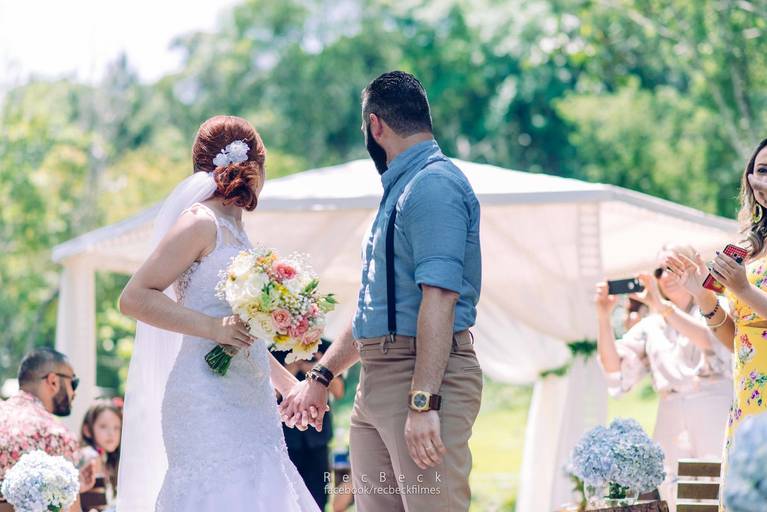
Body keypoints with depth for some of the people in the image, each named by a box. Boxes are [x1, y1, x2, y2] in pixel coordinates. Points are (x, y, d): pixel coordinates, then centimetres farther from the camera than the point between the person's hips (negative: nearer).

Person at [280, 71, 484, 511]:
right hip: (376, 384, 10)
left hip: (428, 377, -10)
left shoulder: (434, 185, -11)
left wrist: (423, 403, -27)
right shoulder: (400, 191, 21)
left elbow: (440, 296, -21)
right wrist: (322, 377, 28)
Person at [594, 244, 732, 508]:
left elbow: (711, 341, -14)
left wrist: (662, 306, -18)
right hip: (672, 425, 4)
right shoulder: (651, 326, 17)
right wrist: (604, 318, -2)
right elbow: (617, 376, 8)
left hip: (716, 418, -3)